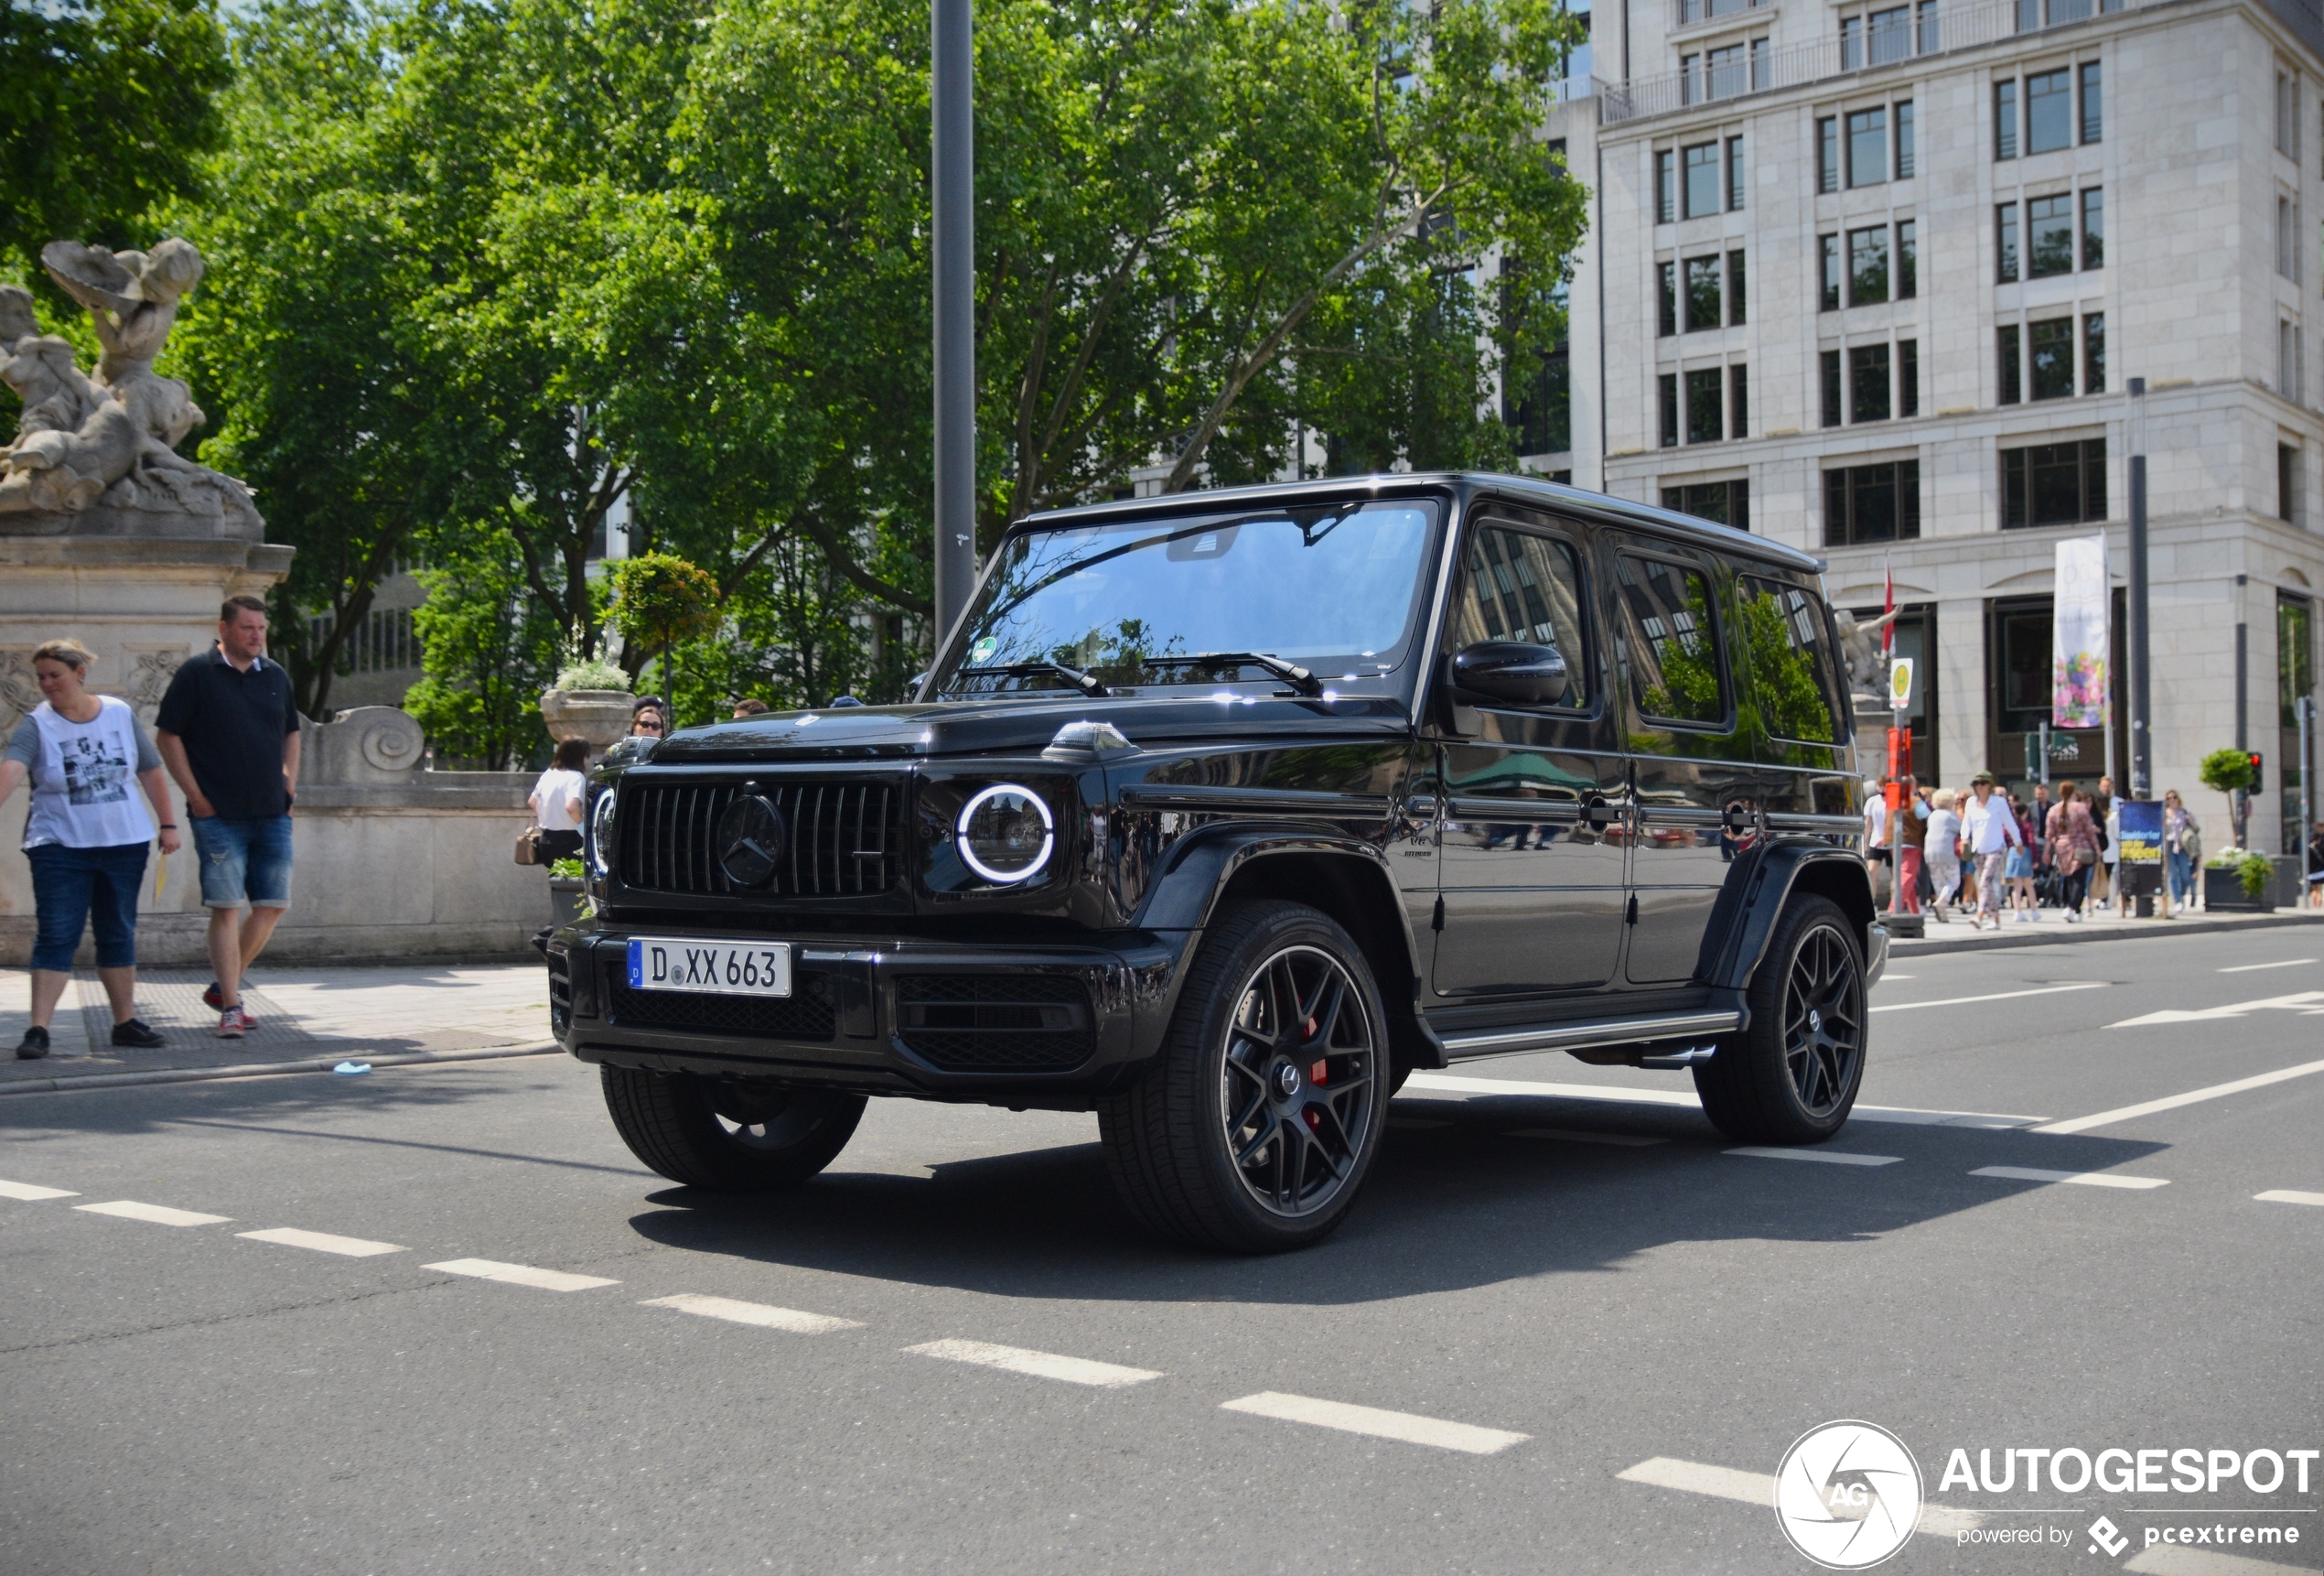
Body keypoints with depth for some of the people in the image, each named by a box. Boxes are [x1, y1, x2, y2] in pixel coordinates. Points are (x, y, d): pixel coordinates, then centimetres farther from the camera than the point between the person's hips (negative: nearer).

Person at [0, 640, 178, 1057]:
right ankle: (38, 1030, -6)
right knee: (55, 936, -7)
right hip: (60, 847, -3)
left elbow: (150, 771, 10)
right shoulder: (36, 726, -7)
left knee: (118, 934, 11)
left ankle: (126, 1022, 20)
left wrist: (167, 824, 8)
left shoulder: (119, 713, 2)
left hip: (124, 843, 3)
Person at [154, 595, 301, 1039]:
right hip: (219, 815, -5)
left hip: (272, 815, 5)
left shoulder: (276, 676, 12)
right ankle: (230, 1008, -2)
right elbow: (167, 736, -3)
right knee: (226, 907, -6)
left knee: (273, 906, 4)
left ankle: (223, 987, 21)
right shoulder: (197, 674, -3)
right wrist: (195, 794, -7)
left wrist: (290, 782, 11)